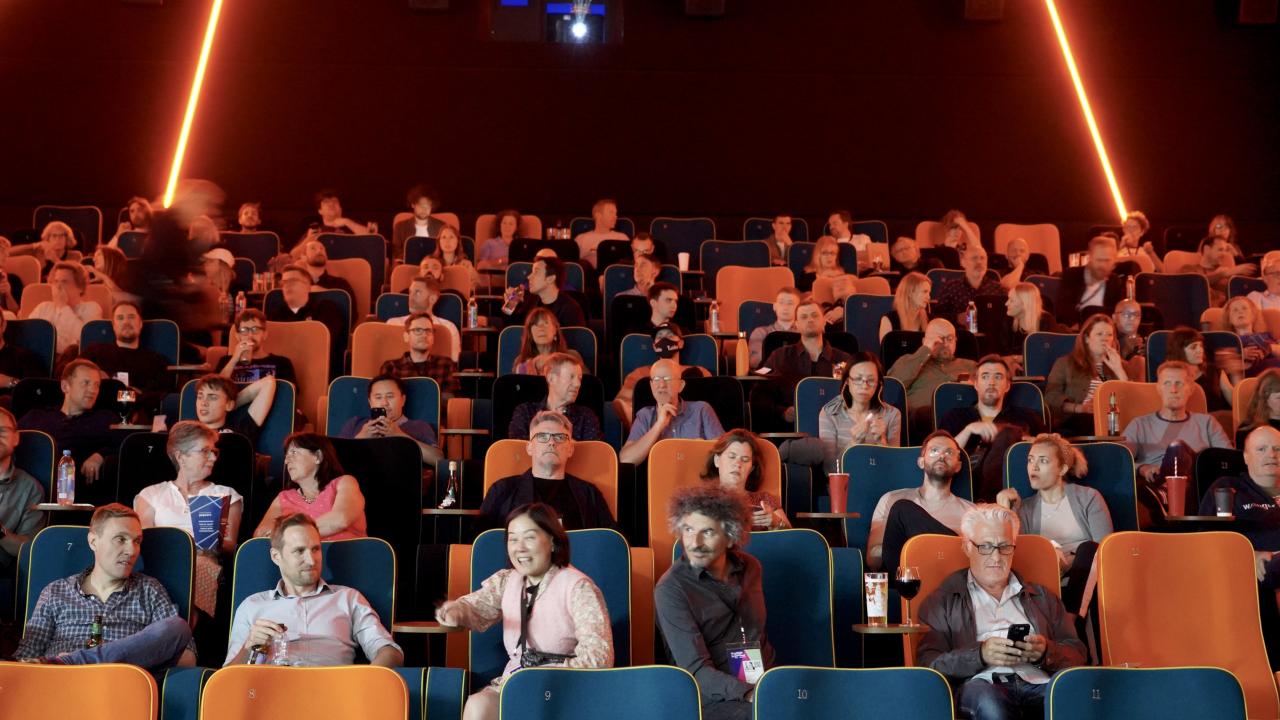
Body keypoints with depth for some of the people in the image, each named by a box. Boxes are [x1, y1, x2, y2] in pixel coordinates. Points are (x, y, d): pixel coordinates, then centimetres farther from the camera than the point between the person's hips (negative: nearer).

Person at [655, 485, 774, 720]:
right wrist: (750, 695, -28)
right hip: (714, 697, -6)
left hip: (765, 682, 6)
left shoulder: (751, 567, 8)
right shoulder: (671, 589, -10)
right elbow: (696, 671, -15)